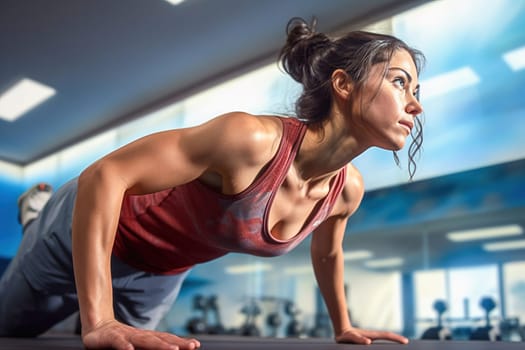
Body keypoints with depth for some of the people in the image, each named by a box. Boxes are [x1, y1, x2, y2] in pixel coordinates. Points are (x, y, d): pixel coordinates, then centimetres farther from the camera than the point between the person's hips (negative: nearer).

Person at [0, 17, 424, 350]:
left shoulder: (348, 189, -16)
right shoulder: (254, 138, -39)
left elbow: (327, 254, 7)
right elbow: (105, 175, -38)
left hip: (163, 276, 6)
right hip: (86, 237, -5)